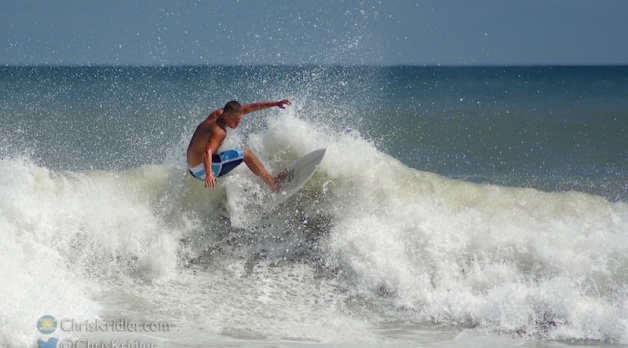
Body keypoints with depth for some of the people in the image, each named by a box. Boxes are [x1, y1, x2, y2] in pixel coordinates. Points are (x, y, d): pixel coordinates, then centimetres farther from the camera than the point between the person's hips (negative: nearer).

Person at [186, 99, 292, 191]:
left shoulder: (218, 114, 0)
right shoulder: (219, 132, -27)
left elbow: (250, 107, 2)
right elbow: (207, 152, -44)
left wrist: (276, 104, 2)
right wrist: (208, 175, -60)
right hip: (203, 171, -10)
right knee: (246, 154, -9)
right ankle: (273, 183, -7)